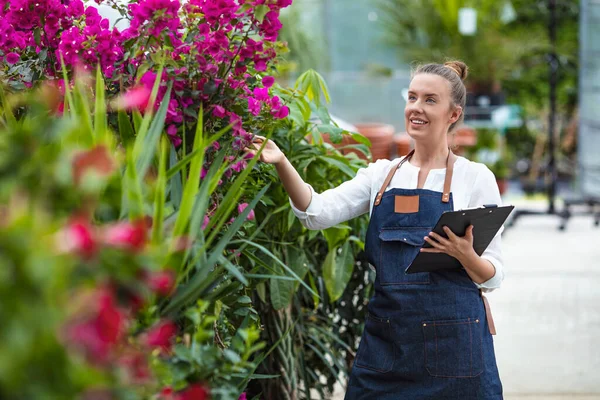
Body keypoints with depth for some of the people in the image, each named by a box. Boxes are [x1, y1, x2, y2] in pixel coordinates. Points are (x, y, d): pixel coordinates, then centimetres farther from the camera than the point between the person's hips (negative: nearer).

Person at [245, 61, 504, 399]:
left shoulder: (476, 177, 1)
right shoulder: (382, 174, 10)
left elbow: (493, 277, 0)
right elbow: (319, 213, -5)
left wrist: (465, 255, -21)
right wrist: (282, 164, -20)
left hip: (452, 344, -3)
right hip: (385, 341, 3)